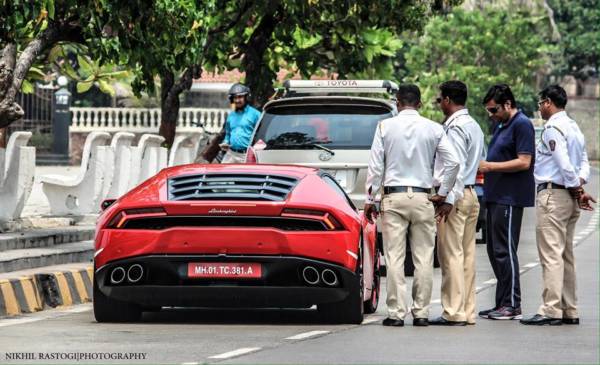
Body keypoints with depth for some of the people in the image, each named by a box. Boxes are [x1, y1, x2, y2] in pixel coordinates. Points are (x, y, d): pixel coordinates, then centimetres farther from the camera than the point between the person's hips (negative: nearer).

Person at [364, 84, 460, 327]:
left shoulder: (385, 127, 0)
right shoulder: (433, 129, 2)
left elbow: (375, 166, 0)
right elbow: (453, 162, -3)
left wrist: (370, 199, 5)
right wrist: (443, 193, 8)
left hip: (393, 197, -1)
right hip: (422, 199, 1)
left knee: (394, 257, -1)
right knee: (423, 258, 4)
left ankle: (396, 313, -4)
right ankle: (421, 312, 3)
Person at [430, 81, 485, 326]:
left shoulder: (455, 128, -12)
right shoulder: (474, 126, 17)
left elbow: (456, 166, -19)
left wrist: (448, 199, -21)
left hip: (455, 196, -10)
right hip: (471, 194, 10)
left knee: (451, 255, -8)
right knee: (466, 255, 9)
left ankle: (454, 312, -10)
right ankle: (467, 311, 10)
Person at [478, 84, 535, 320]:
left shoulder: (522, 125, -11)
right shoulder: (500, 125, 19)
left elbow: (524, 162, -19)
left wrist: (490, 166, -17)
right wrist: (484, 166, 10)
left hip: (510, 199, -10)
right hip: (496, 196, 10)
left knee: (504, 250, -10)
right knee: (495, 250, 11)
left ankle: (512, 306, -7)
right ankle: (502, 303, 16)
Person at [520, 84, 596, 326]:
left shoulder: (552, 129, -13)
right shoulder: (574, 128, 17)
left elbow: (564, 164, -20)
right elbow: (584, 163, 15)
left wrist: (576, 189, -9)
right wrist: (579, 187, 2)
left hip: (553, 195, -10)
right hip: (569, 197, 10)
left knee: (551, 255, -10)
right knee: (566, 255, 13)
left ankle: (551, 310, -12)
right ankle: (569, 310, 15)